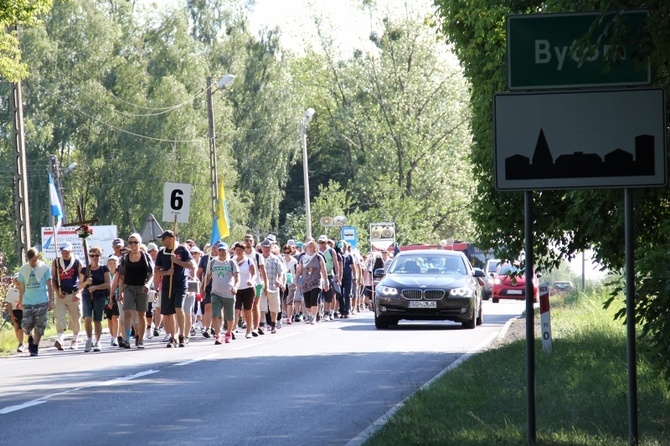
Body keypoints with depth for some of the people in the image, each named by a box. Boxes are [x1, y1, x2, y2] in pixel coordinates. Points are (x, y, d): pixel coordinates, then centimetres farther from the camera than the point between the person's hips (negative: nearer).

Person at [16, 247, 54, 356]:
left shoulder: (45, 268, -2)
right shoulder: (23, 269, 4)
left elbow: (49, 286, 1)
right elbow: (21, 287, 11)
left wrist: (51, 301, -3)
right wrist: (20, 302, 10)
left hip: (42, 302, -2)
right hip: (27, 302, 2)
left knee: (39, 327, -3)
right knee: (26, 325, -5)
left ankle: (35, 347, 9)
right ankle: (30, 337, 27)